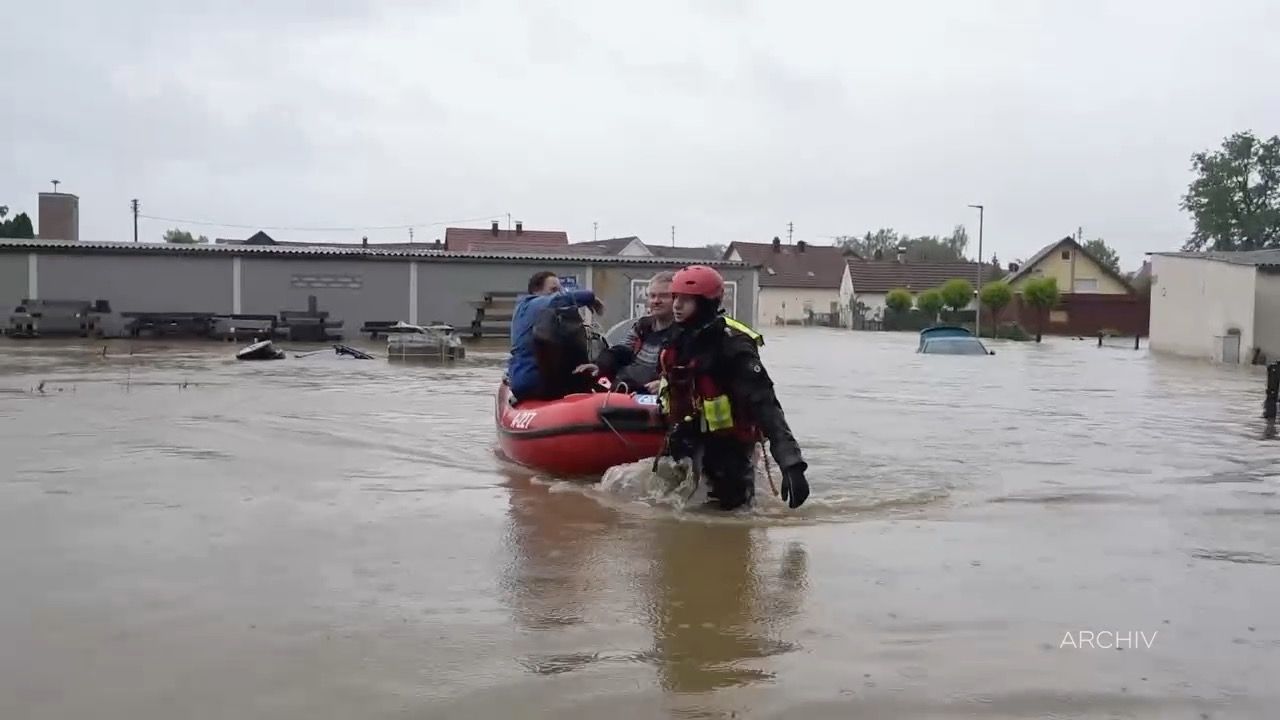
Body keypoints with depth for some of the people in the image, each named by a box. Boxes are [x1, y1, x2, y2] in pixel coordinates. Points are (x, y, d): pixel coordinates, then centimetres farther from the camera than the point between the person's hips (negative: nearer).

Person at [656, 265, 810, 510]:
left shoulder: (732, 344, -24)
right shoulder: (679, 339, 0)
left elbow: (764, 405, -31)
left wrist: (791, 462, -39)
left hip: (728, 445, -7)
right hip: (688, 439, 7)